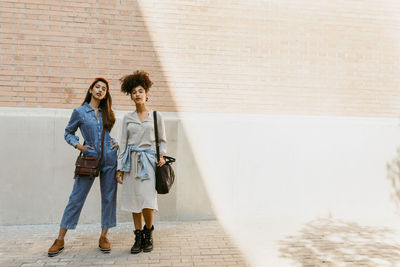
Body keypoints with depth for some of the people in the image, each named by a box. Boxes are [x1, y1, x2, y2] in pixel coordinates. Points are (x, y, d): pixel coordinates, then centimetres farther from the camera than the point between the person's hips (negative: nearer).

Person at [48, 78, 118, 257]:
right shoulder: (79, 112, 2)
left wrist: (116, 143, 6)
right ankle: (60, 239, 12)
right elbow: (68, 133, 10)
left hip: (109, 158, 3)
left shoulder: (107, 113, 11)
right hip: (89, 158, -3)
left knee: (109, 197, 4)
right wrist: (79, 146, -5)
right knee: (76, 198, 0)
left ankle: (103, 237, 17)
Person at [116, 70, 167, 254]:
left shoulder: (156, 116, 5)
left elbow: (162, 140, 10)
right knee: (135, 201, 5)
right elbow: (123, 143, 8)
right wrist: (120, 168, 3)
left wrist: (162, 155, -8)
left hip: (149, 160, -2)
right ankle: (138, 237, 18)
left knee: (148, 201, -10)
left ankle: (148, 233, 16)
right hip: (132, 161, 2)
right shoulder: (127, 118, 9)